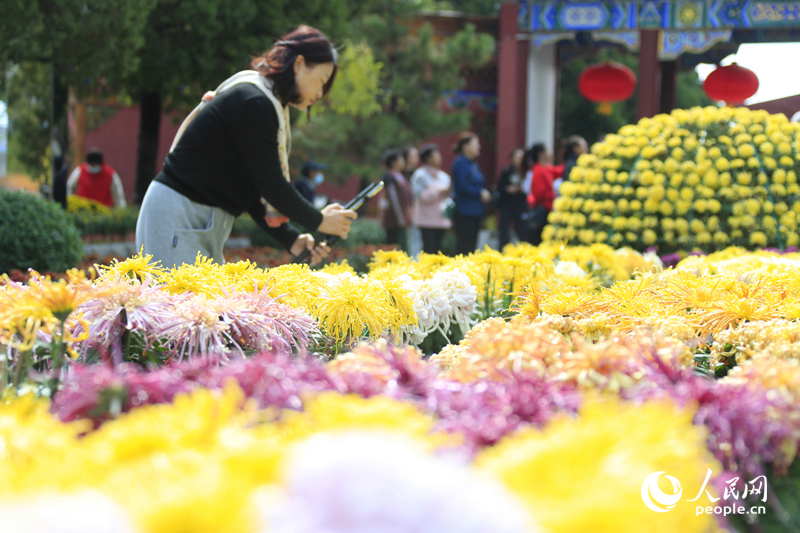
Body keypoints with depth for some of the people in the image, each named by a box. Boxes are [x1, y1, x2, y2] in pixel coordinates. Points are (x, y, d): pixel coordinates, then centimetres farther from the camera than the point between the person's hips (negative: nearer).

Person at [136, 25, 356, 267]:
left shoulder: (265, 105, 16)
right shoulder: (252, 103, -15)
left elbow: (253, 192, 13)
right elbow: (270, 184, -16)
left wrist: (292, 240, 3)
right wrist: (318, 221, -4)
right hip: (176, 218, -10)